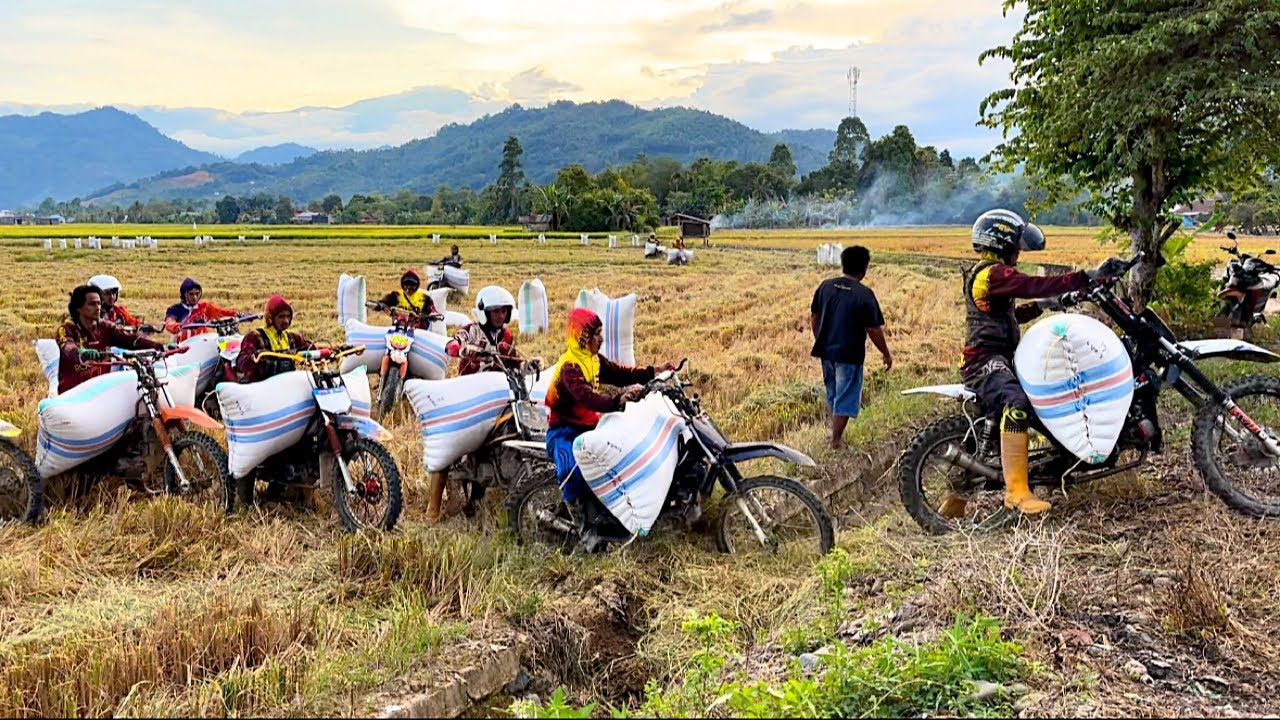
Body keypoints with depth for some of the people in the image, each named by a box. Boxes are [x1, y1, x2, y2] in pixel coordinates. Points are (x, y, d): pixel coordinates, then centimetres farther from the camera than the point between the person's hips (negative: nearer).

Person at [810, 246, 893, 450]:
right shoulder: (864, 295, -17)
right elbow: (873, 330, -14)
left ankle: (835, 431, 36)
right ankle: (836, 441, 12)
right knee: (845, 399, 6)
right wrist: (886, 354, -1)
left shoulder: (826, 286, 0)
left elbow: (814, 317, 8)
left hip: (826, 351, 6)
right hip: (849, 355, -6)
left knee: (832, 394, 23)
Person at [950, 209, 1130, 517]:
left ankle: (956, 496, 25)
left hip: (998, 359, 12)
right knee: (1017, 403, -35)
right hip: (986, 361, -12)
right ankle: (1017, 492, -40)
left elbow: (1009, 315, 30)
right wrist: (1090, 276, -26)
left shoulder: (989, 273, 23)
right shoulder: (993, 273, -12)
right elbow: (1036, 285, -24)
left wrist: (1040, 306, 18)